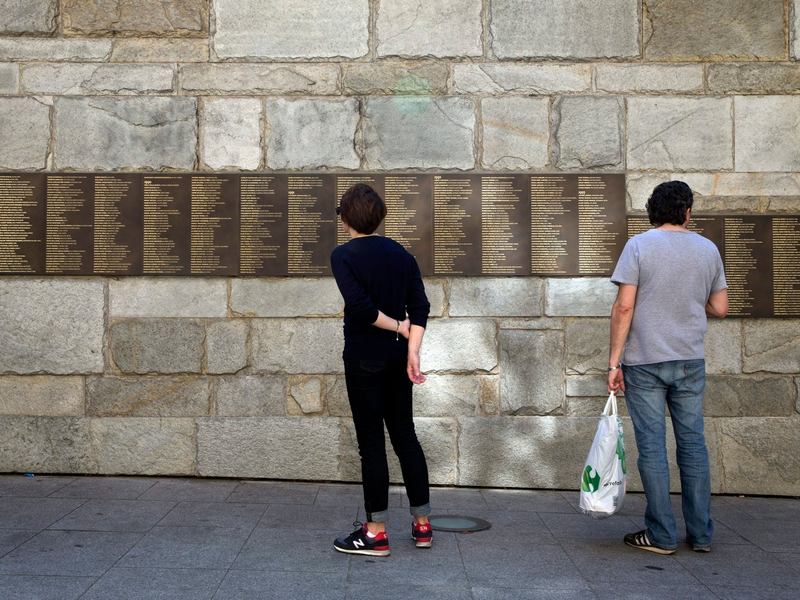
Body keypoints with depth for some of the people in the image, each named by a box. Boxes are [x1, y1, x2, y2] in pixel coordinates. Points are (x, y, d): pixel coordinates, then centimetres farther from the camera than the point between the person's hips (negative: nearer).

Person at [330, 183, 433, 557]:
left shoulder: (343, 255, -9)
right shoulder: (400, 253, 8)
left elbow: (360, 306, -21)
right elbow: (420, 306, 0)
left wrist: (397, 327, -7)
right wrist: (412, 350, -5)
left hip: (364, 359, -6)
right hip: (397, 358, 6)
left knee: (371, 441, 0)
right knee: (404, 433, 14)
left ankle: (376, 533, 7)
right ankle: (422, 525, 20)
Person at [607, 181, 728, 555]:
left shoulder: (639, 246, -5)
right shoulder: (708, 249, 6)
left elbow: (624, 307, -10)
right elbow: (720, 309, 9)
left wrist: (614, 360, -6)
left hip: (644, 361, -3)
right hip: (690, 360, 3)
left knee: (652, 446, 1)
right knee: (693, 443, 10)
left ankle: (661, 536, 5)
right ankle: (700, 534, 15)